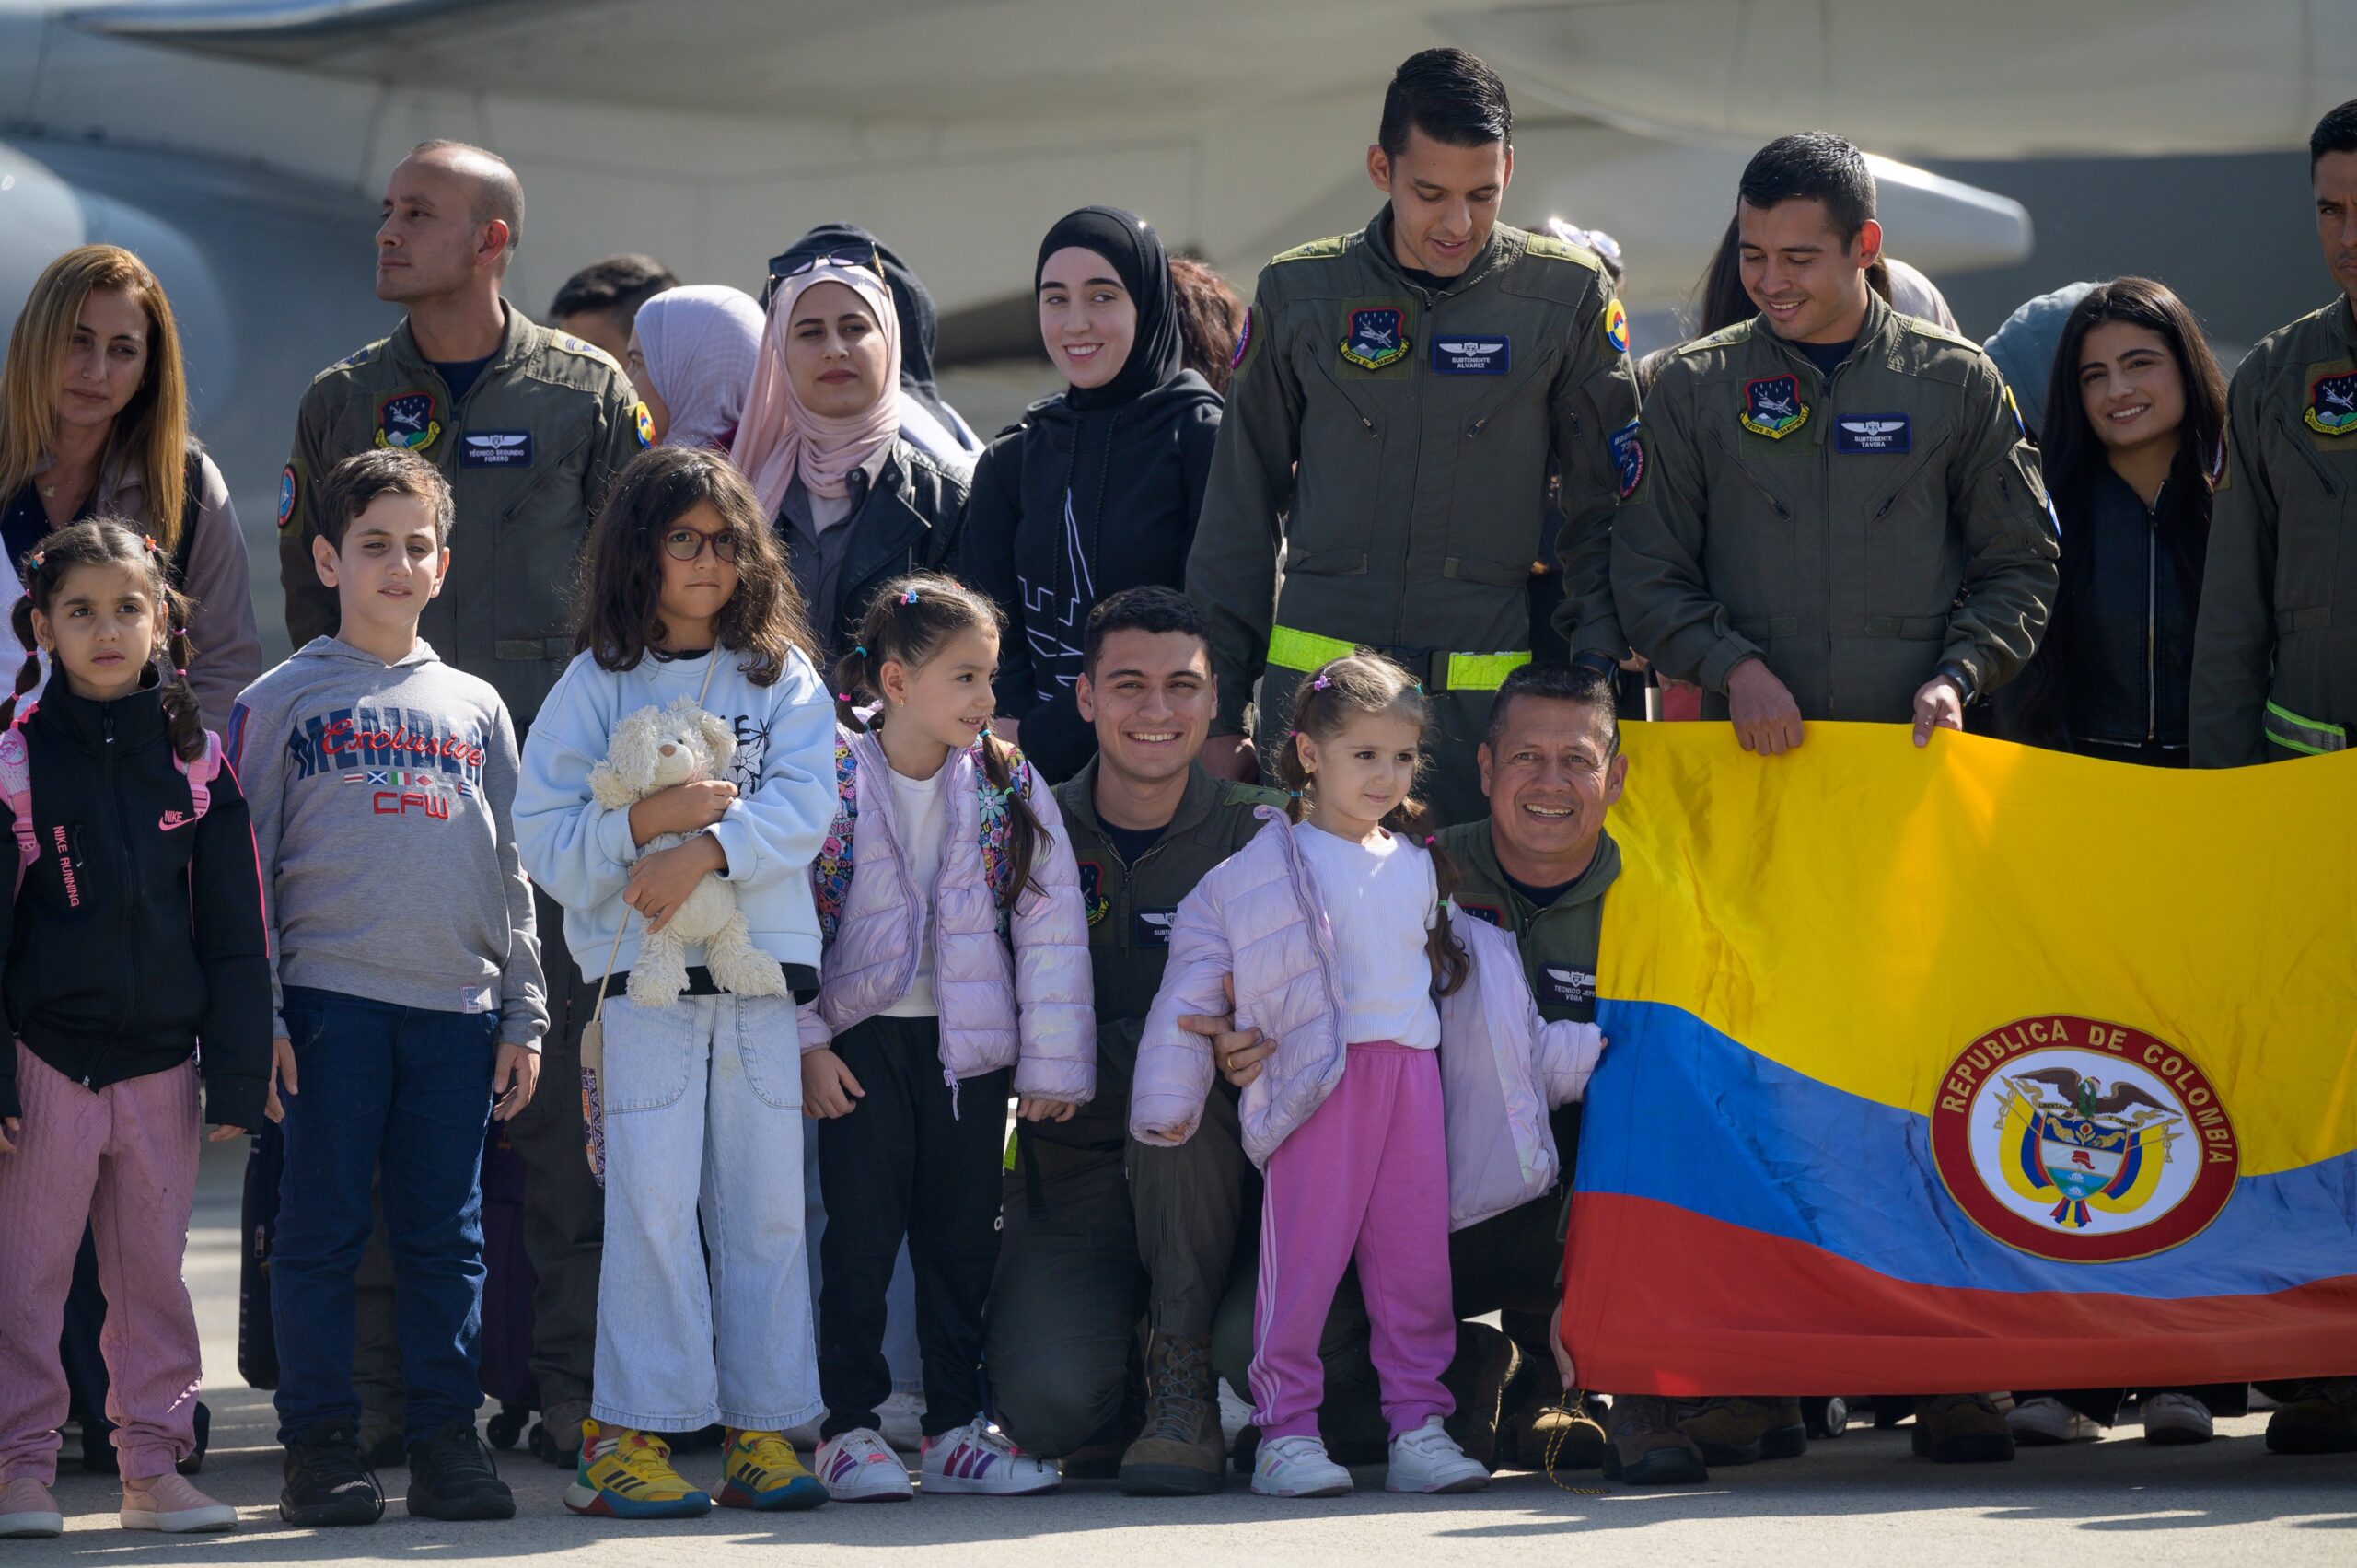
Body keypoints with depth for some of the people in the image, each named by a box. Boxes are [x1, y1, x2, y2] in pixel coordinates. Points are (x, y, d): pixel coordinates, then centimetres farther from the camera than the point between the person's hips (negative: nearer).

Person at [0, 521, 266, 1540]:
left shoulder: (196, 761, 5)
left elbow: (232, 931, 8)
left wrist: (236, 1074, 4)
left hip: (161, 1063, 2)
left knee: (154, 1271, 8)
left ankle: (154, 1465, 15)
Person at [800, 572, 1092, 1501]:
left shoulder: (1007, 784, 0)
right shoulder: (832, 778, -7)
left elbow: (1050, 926, 0)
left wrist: (1053, 1064, -3)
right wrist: (803, 1042, -9)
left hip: (970, 1043, 3)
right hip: (864, 1041, -3)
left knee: (962, 1239, 6)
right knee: (862, 1234, -1)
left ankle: (956, 1428, 13)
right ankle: (849, 1426, 7)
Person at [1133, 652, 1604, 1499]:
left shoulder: (1421, 868, 19)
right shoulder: (1260, 871, 3)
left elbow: (1465, 980, 28)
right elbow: (1195, 976, 3)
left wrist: (1572, 1053, 29)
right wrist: (1169, 1097, -2)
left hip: (1414, 1075, 5)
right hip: (1319, 1082, -5)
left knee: (1416, 1261, 4)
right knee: (1303, 1256, -7)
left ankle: (1418, 1427, 9)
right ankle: (1285, 1430, -3)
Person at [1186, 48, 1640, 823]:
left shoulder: (1567, 296, 2)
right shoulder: (1300, 293, 5)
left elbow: (1604, 506, 6)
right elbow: (1241, 505, 11)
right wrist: (1219, 709, 8)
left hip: (1489, 696, -1)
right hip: (1314, 682, 1)